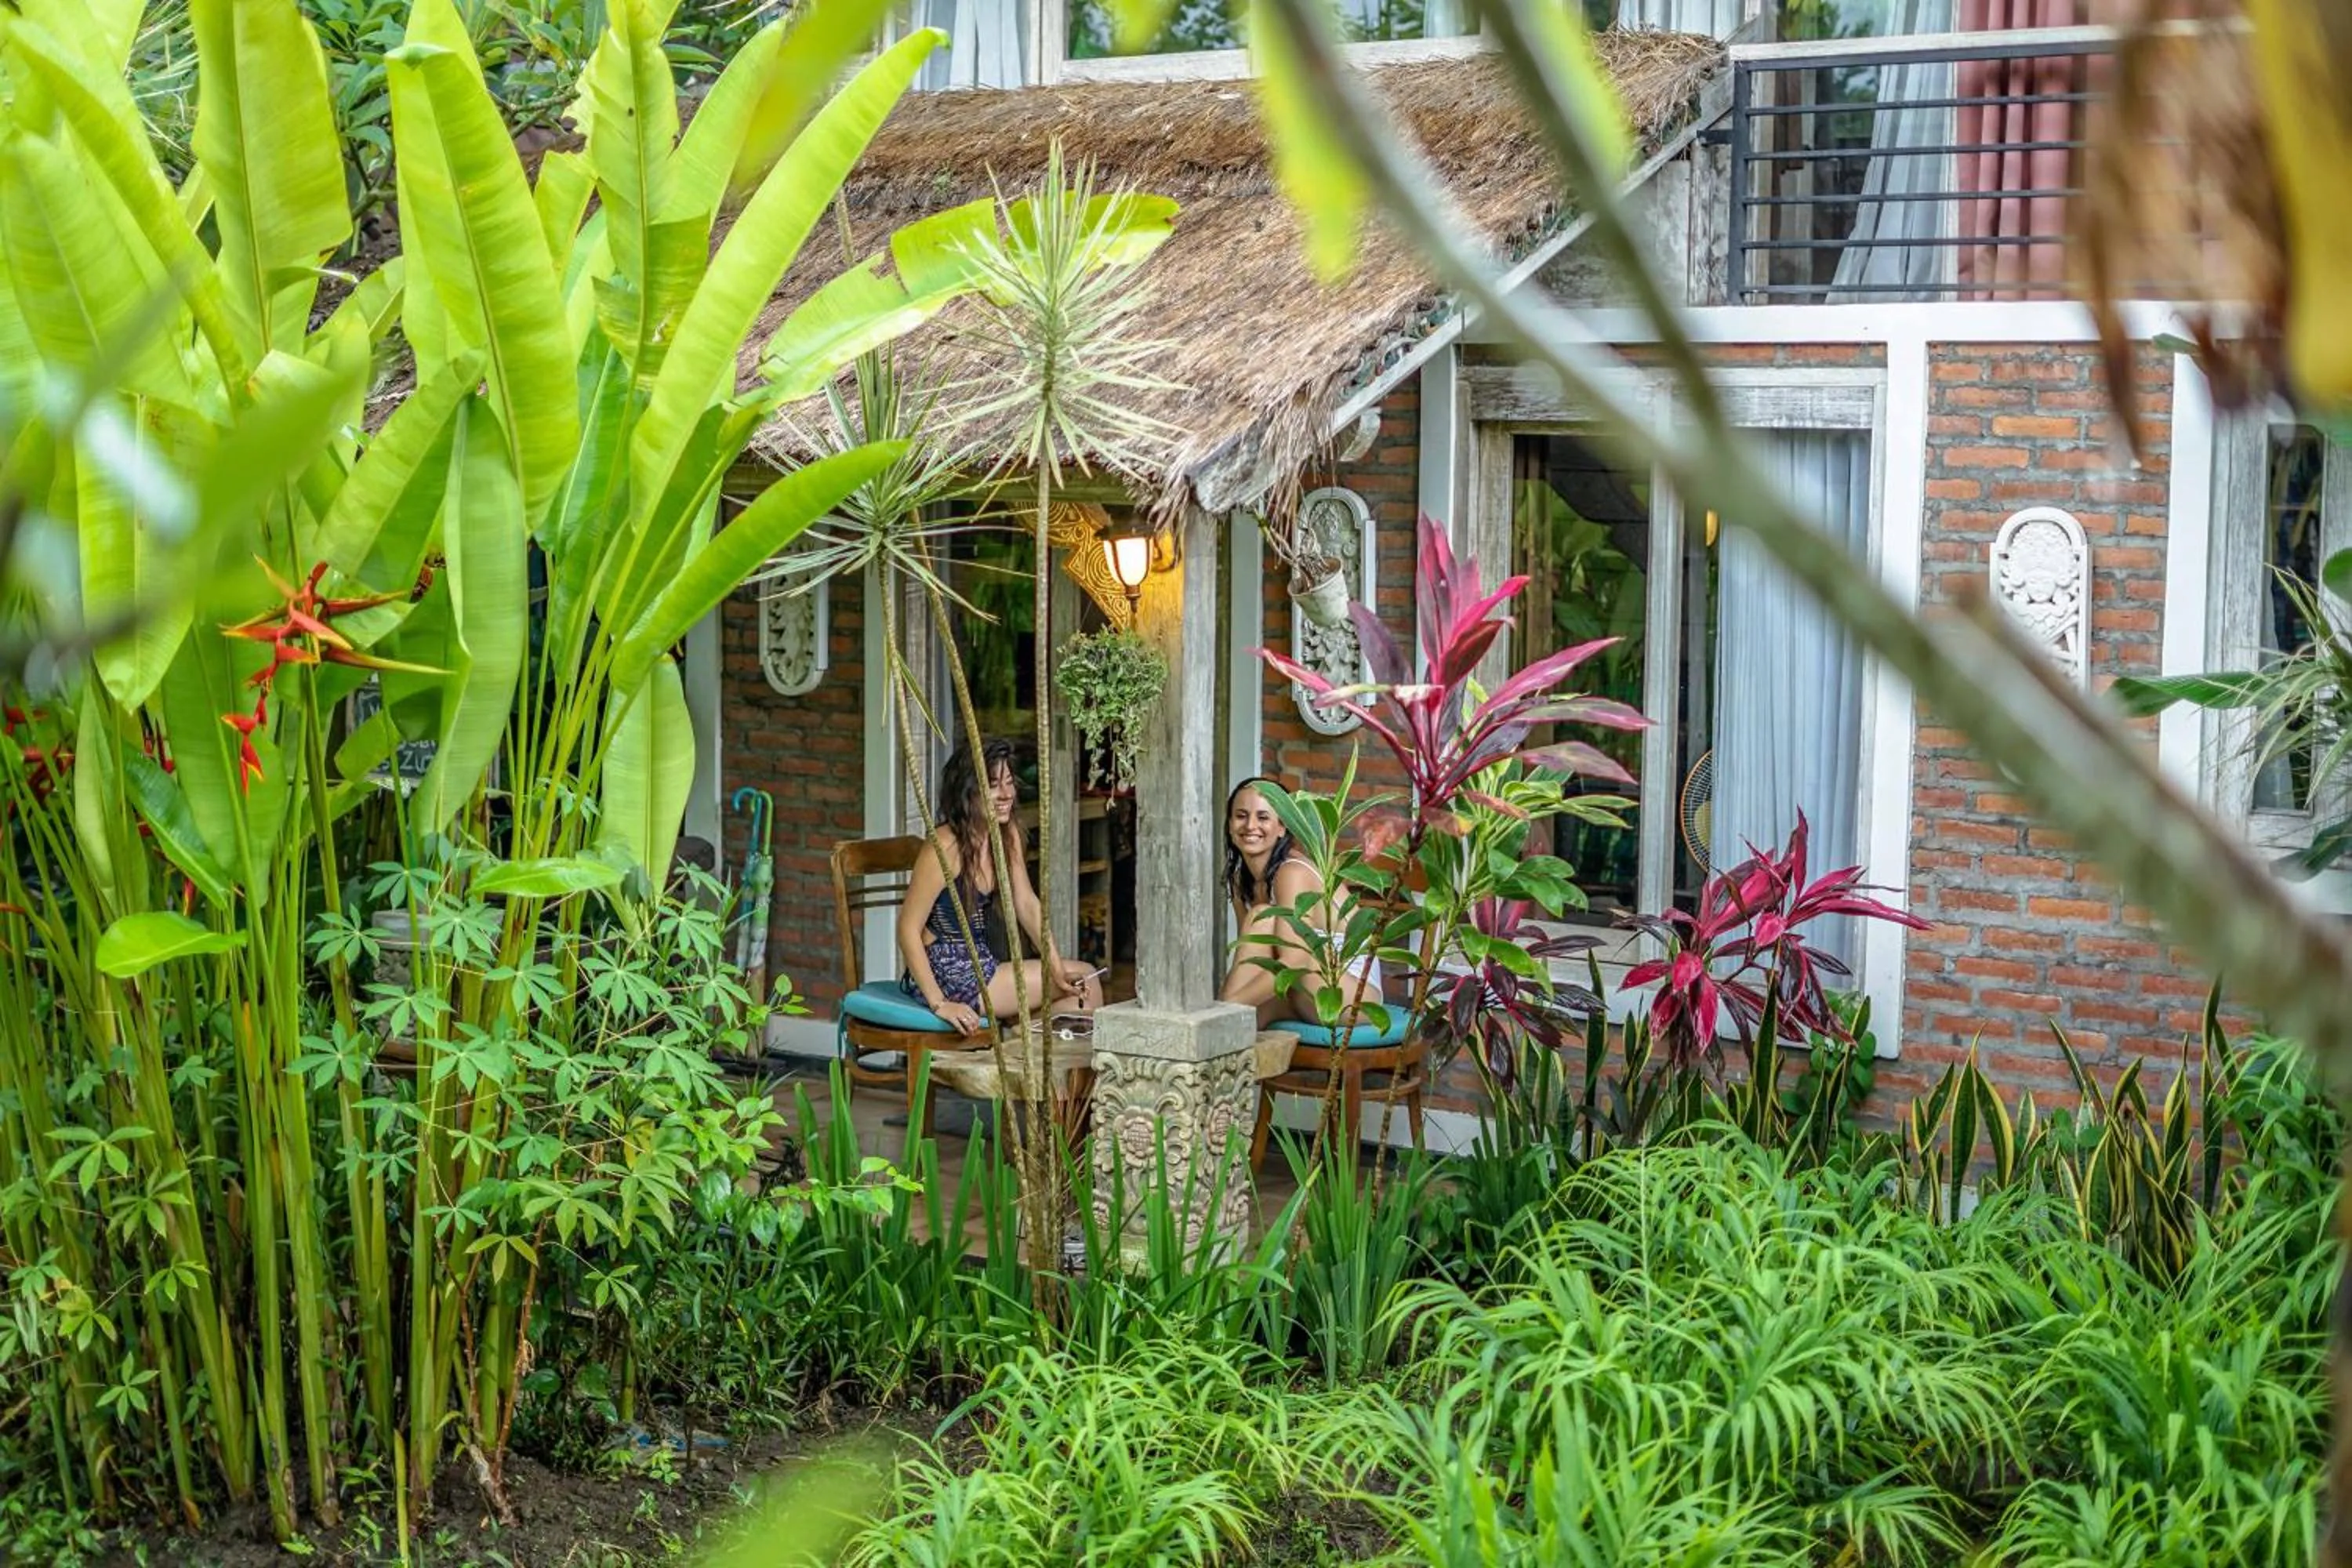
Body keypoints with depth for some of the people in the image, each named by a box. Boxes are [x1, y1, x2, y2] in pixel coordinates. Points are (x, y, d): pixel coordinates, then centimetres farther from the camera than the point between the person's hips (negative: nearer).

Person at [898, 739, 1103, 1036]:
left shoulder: (1008, 836, 4)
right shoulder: (945, 847, -21)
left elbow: (1027, 906, 7)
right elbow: (908, 929, -21)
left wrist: (1057, 969, -5)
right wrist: (939, 1004, -26)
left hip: (981, 965, 8)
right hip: (946, 975, -8)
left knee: (1084, 980, -1)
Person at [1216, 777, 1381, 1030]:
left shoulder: (1293, 873, -19)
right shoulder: (1242, 880, 6)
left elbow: (1294, 964, -30)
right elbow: (1247, 965, 2)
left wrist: (1227, 1007, -37)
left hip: (1353, 993, -7)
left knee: (1261, 918, -20)